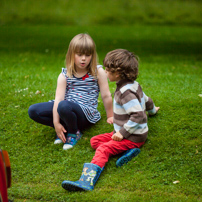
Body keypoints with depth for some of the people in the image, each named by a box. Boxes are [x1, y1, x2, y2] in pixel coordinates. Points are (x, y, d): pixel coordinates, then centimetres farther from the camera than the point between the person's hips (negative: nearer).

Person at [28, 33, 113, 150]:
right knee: (33, 111, -13)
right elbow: (58, 98, -8)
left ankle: (74, 133, -10)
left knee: (64, 106, -39)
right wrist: (56, 123, -18)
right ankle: (65, 128, -8)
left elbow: (106, 96, 3)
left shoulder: (98, 72, -3)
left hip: (87, 113, -5)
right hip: (67, 109, 5)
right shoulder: (65, 75, 2)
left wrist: (110, 116, 9)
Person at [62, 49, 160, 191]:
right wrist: (152, 110, 49)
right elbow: (146, 100, 27)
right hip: (125, 132, 11)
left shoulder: (126, 92, -23)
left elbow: (138, 116, -30)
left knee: (103, 149, -28)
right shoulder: (134, 85, 9)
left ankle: (87, 181, -48)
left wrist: (123, 132, -26)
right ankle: (126, 150, -13)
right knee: (95, 141, 7)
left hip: (133, 137, -11)